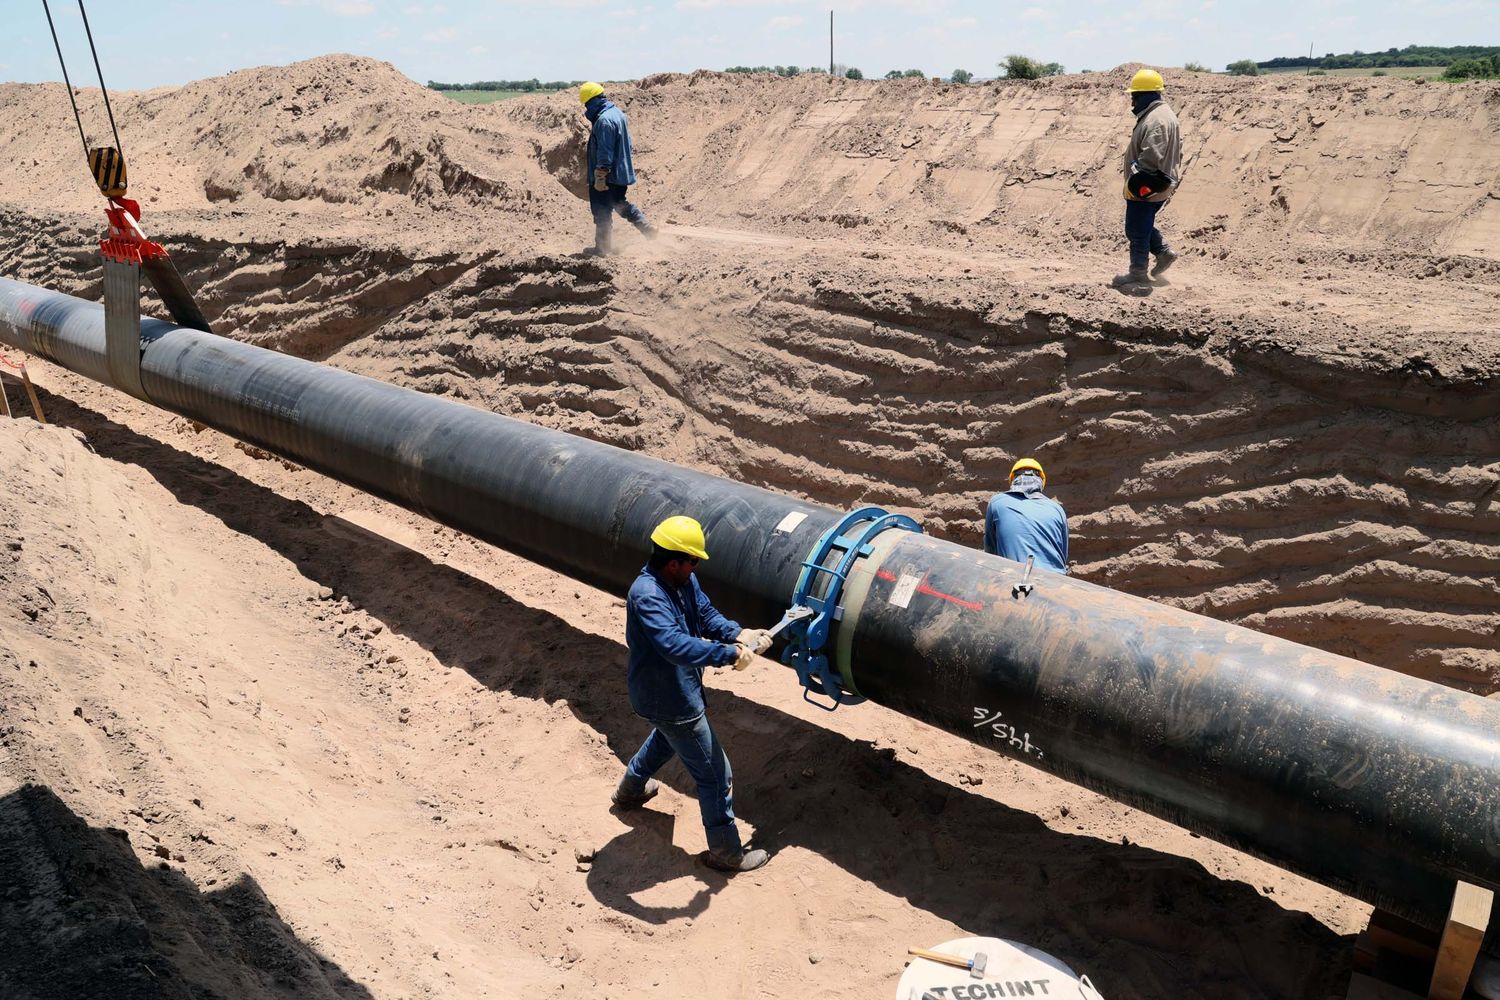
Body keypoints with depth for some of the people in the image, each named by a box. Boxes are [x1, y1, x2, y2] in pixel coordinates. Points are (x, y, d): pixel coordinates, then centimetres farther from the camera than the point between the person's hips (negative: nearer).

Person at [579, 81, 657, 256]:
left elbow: (604, 152, -25)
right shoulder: (618, 113, 8)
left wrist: (600, 177, -22)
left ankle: (603, 247, 10)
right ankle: (647, 227, 22)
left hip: (607, 176, -10)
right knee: (621, 203, 26)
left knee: (602, 212, 1)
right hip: (622, 172, 10)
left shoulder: (604, 120, -23)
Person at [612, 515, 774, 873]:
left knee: (666, 738, 39)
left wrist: (737, 633, -20)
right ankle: (726, 852, 19)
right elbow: (675, 644, -46)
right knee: (715, 774, 2)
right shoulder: (647, 596, -35)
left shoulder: (683, 580, -6)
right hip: (672, 701, -10)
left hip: (671, 692, 10)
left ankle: (630, 789, 63)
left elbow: (705, 613, -1)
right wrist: (729, 655, -45)